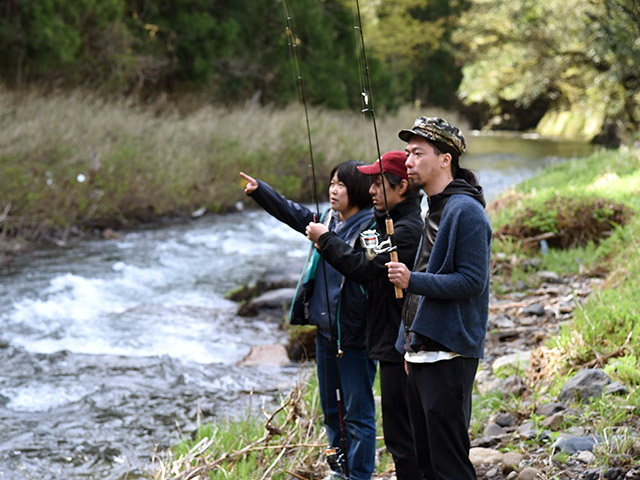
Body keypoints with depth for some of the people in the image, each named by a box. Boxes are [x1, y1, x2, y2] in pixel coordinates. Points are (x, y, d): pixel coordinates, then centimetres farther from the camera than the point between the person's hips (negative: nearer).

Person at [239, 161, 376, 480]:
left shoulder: (371, 226, -15)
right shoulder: (328, 220, 10)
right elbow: (293, 213, 21)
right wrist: (259, 190, 17)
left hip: (353, 335, -9)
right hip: (325, 331, 9)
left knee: (357, 413, -2)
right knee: (331, 408, 19)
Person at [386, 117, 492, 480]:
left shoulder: (466, 210, -13)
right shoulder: (433, 208, 18)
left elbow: (472, 282, -19)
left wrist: (414, 281, -25)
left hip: (449, 354, -10)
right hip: (422, 353, 10)